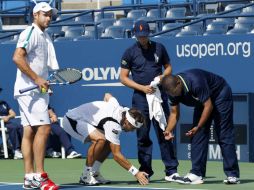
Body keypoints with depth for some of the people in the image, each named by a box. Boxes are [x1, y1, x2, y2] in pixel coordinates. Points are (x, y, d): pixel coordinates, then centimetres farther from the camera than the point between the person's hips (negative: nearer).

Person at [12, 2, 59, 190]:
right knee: (43, 127, -14)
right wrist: (37, 79, -20)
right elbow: (18, 58, -20)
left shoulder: (45, 37, 19)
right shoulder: (30, 33, -9)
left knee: (30, 131, 7)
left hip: (38, 90, 9)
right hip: (29, 88, -9)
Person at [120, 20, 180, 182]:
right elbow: (123, 77, 1)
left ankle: (171, 171, -5)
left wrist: (163, 76, -6)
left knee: (164, 133, -4)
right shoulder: (130, 52, 3)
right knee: (143, 135, 3)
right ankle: (145, 170, 12)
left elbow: (168, 67, 18)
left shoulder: (159, 48, 8)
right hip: (140, 98, -1)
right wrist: (142, 88, -10)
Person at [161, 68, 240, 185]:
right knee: (197, 136, -2)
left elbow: (208, 106, -31)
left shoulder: (196, 82, -38)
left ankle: (233, 175, -10)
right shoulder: (173, 88, -15)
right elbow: (174, 112, -6)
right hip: (202, 101, 8)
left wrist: (198, 127, -29)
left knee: (224, 135, -11)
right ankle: (197, 174, -1)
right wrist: (168, 130, -21)